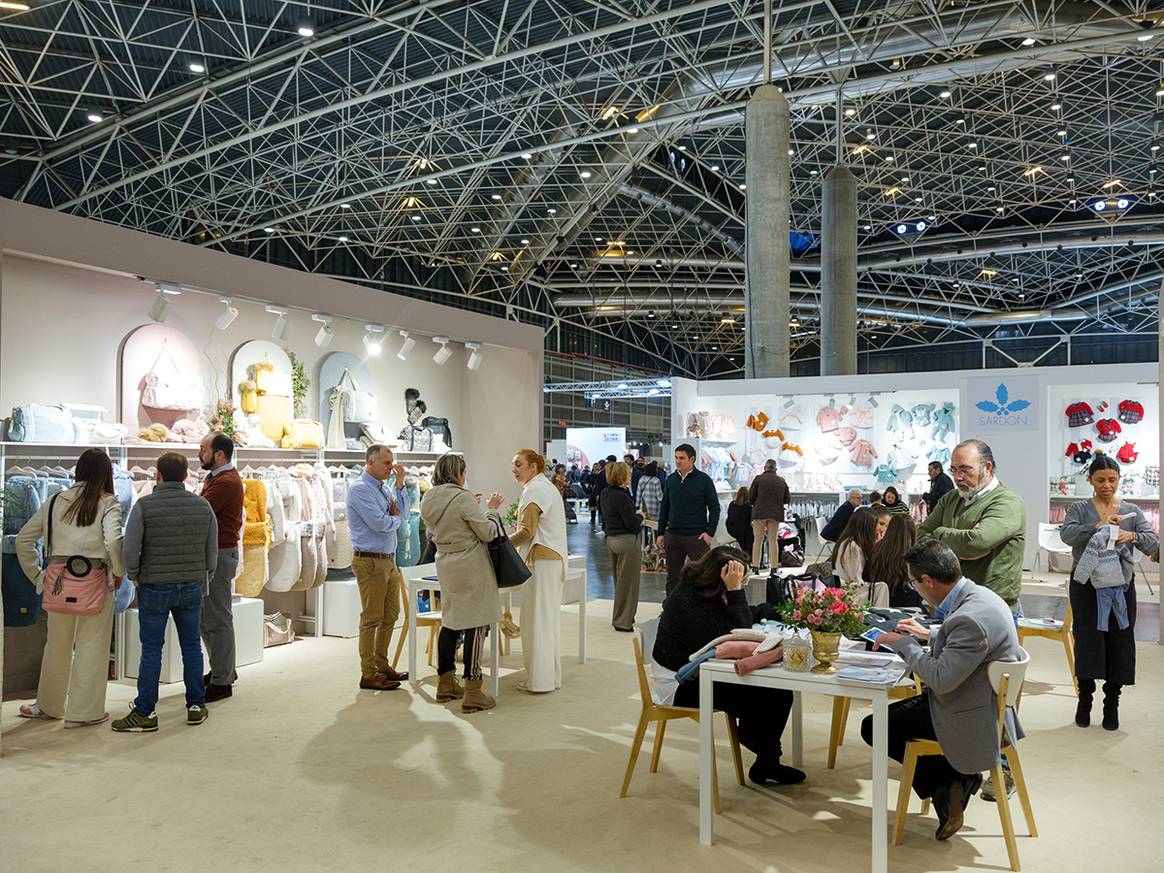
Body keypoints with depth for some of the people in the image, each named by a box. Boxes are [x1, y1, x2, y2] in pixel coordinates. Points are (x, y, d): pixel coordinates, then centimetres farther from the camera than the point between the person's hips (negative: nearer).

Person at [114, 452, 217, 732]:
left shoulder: (144, 505, -10)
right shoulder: (203, 506, 1)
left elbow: (130, 549, -13)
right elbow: (212, 552, 5)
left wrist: (134, 577, 4)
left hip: (154, 587, -3)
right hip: (192, 587, 3)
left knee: (151, 650, 3)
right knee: (192, 646, 11)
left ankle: (144, 713, 9)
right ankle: (196, 706, 18)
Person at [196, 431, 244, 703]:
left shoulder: (226, 482, -18)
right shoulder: (217, 477, 17)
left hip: (220, 555, -11)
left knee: (217, 621, -3)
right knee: (204, 617, 18)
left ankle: (222, 682, 5)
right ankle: (223, 670, 30)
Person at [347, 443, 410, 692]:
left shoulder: (384, 487, 12)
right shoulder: (360, 489, -14)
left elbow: (403, 514, 8)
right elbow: (380, 523, -22)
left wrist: (400, 485, 1)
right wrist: (395, 519, -1)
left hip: (389, 560, 9)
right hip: (370, 561, -9)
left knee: (390, 616, 15)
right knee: (372, 619, -2)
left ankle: (381, 666, 28)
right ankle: (369, 675, 7)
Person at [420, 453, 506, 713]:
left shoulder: (428, 500, 6)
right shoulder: (463, 498, -17)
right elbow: (488, 532, -13)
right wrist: (492, 509, 4)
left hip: (446, 566, 8)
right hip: (471, 567, -8)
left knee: (450, 623, 17)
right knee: (475, 625, -3)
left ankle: (445, 683, 26)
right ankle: (472, 692, -2)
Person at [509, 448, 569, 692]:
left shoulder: (533, 490, -13)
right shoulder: (545, 486, 19)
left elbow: (527, 532, -16)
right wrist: (517, 531, 13)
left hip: (541, 559, -10)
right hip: (553, 557, 10)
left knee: (537, 618, -5)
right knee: (549, 617, 12)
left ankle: (540, 679, -1)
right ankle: (551, 675, 18)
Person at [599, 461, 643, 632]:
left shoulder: (606, 494, 7)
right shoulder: (621, 497, -21)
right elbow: (632, 523, -20)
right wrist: (640, 517, 0)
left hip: (611, 539, 9)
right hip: (626, 540, -9)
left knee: (619, 580, 19)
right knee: (628, 581, 0)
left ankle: (619, 618, 28)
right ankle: (624, 622, 6)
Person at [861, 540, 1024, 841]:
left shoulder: (970, 619, -31)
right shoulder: (977, 594, 0)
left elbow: (941, 679, -28)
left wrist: (903, 643, -17)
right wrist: (927, 635, 18)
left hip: (972, 716, -10)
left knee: (873, 727, -4)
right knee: (887, 713, 22)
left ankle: (949, 778, 4)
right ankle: (953, 780, 15)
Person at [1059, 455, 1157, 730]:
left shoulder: (1132, 511, 9)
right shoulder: (1079, 509, 3)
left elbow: (1153, 542, -4)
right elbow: (1066, 534, -15)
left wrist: (1133, 536, -25)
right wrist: (1098, 526, -29)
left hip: (1121, 585, 2)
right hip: (1086, 585, -2)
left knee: (1120, 641, 2)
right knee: (1088, 641, -2)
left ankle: (1112, 703, 16)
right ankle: (1085, 698, 15)